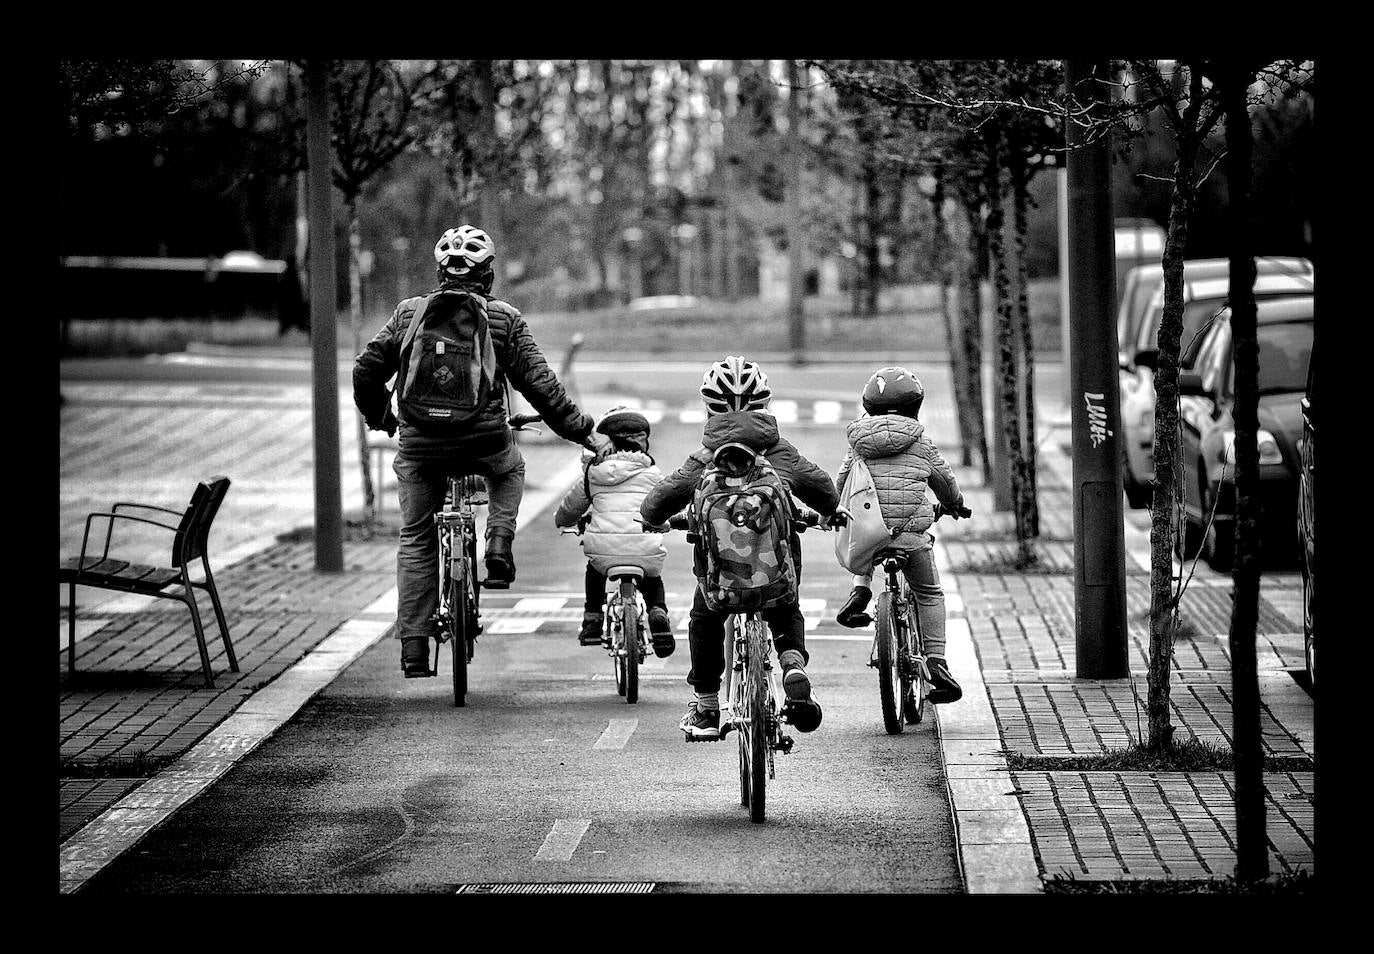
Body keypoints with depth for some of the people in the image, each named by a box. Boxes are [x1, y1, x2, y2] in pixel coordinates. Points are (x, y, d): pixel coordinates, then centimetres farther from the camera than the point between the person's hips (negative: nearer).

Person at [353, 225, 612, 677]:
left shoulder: (409, 312, 6)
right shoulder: (504, 318, 1)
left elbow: (366, 370, 6)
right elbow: (541, 385, 0)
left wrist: (379, 417, 25)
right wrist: (585, 432, 9)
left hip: (420, 447, 1)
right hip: (484, 442, -1)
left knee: (415, 541, 15)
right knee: (510, 469, 35)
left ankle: (413, 647, 10)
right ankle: (499, 543, 13)